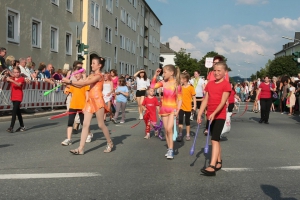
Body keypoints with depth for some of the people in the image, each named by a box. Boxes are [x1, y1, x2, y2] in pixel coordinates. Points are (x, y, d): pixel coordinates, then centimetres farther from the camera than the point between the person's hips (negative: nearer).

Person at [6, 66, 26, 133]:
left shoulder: (21, 79, -7)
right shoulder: (12, 78, 10)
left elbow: (19, 84, -27)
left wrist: (11, 80, -39)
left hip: (18, 97, -7)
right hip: (13, 97, 7)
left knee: (14, 111, -16)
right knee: (18, 112, 14)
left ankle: (11, 127, -20)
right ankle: (22, 126, 25)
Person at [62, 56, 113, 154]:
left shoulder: (99, 76, -11)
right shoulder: (91, 76, 16)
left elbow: (84, 83, -20)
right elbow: (81, 85, 6)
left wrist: (70, 81, -20)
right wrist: (69, 82, -7)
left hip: (97, 101, -8)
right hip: (90, 101, 8)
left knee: (101, 125, 2)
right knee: (85, 124, -1)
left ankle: (110, 143, 24)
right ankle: (81, 149, -4)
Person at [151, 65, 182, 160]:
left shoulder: (176, 84, -10)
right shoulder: (163, 83, 2)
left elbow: (180, 99, -7)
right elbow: (153, 86, 6)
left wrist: (177, 110, -15)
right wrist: (155, 75, 0)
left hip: (172, 109, -5)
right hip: (164, 109, 5)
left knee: (169, 129, -18)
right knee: (166, 130, 9)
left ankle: (171, 150, -11)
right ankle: (169, 149, 19)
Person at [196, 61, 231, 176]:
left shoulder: (226, 85, -8)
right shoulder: (210, 84, 10)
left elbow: (223, 102, -17)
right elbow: (205, 100, 9)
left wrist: (214, 113, -28)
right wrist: (199, 114, 4)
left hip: (219, 116, -6)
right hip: (210, 115, 7)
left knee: (214, 140, -15)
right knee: (216, 139, 15)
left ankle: (212, 167, -20)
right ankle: (218, 162, 27)